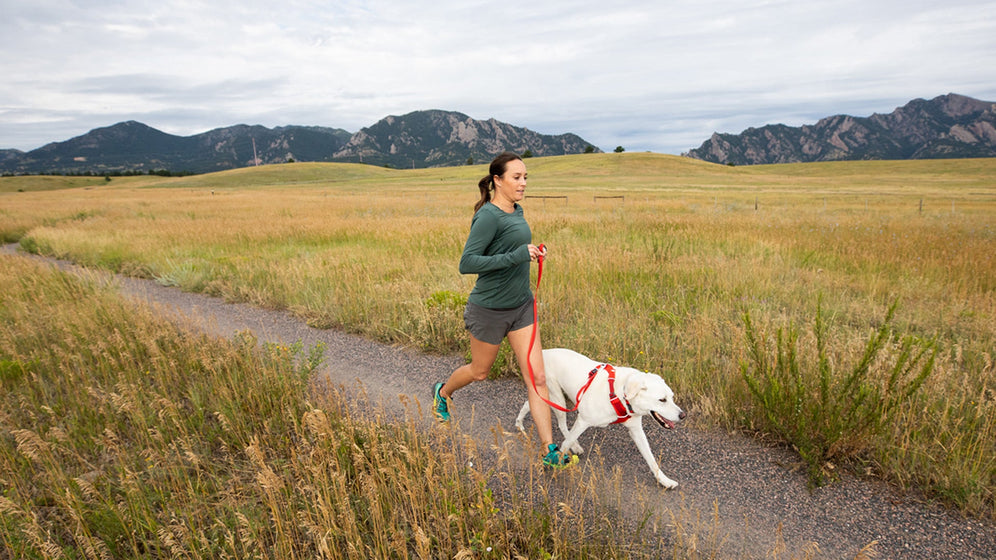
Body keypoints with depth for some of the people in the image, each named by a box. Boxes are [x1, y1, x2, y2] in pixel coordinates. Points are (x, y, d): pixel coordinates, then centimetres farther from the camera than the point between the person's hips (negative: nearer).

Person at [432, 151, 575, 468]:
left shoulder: (516, 211, 4)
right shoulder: (488, 216, -21)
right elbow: (467, 264, -28)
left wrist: (531, 252, 6)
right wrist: (516, 256, -30)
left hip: (521, 305, 7)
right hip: (490, 308, -7)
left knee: (537, 377, 3)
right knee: (480, 371, 17)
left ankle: (549, 451, 12)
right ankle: (443, 392, 51)